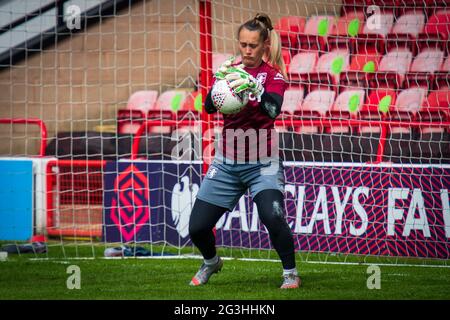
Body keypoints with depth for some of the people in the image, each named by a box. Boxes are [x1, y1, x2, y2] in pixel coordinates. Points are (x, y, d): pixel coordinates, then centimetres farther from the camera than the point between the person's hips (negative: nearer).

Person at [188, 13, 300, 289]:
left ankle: (290, 273, -6)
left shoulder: (273, 74, -4)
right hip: (227, 163, 4)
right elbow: (209, 106, -8)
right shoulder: (233, 70, 5)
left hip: (262, 163, -4)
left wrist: (253, 86, -40)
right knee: (197, 227, 2)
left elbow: (273, 109, -23)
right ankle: (211, 262, 34)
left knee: (273, 217, -27)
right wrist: (219, 81, -27)